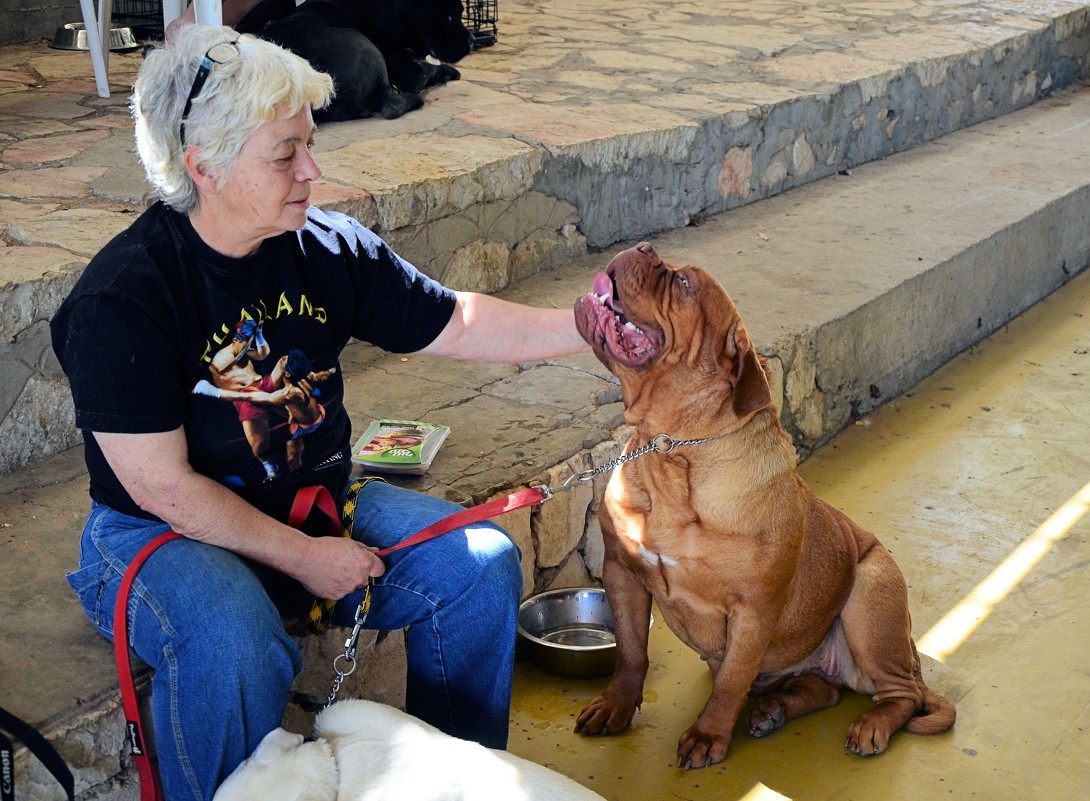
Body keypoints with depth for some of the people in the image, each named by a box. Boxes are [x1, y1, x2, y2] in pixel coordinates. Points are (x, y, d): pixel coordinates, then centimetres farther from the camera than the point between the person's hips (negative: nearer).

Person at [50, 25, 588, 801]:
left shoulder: (331, 250, -4)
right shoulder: (120, 299, -21)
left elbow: (458, 324, 4)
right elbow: (161, 486, -20)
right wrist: (302, 558, -20)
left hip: (322, 502, 6)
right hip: (165, 532, -5)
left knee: (482, 565, -10)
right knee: (236, 644, -37)